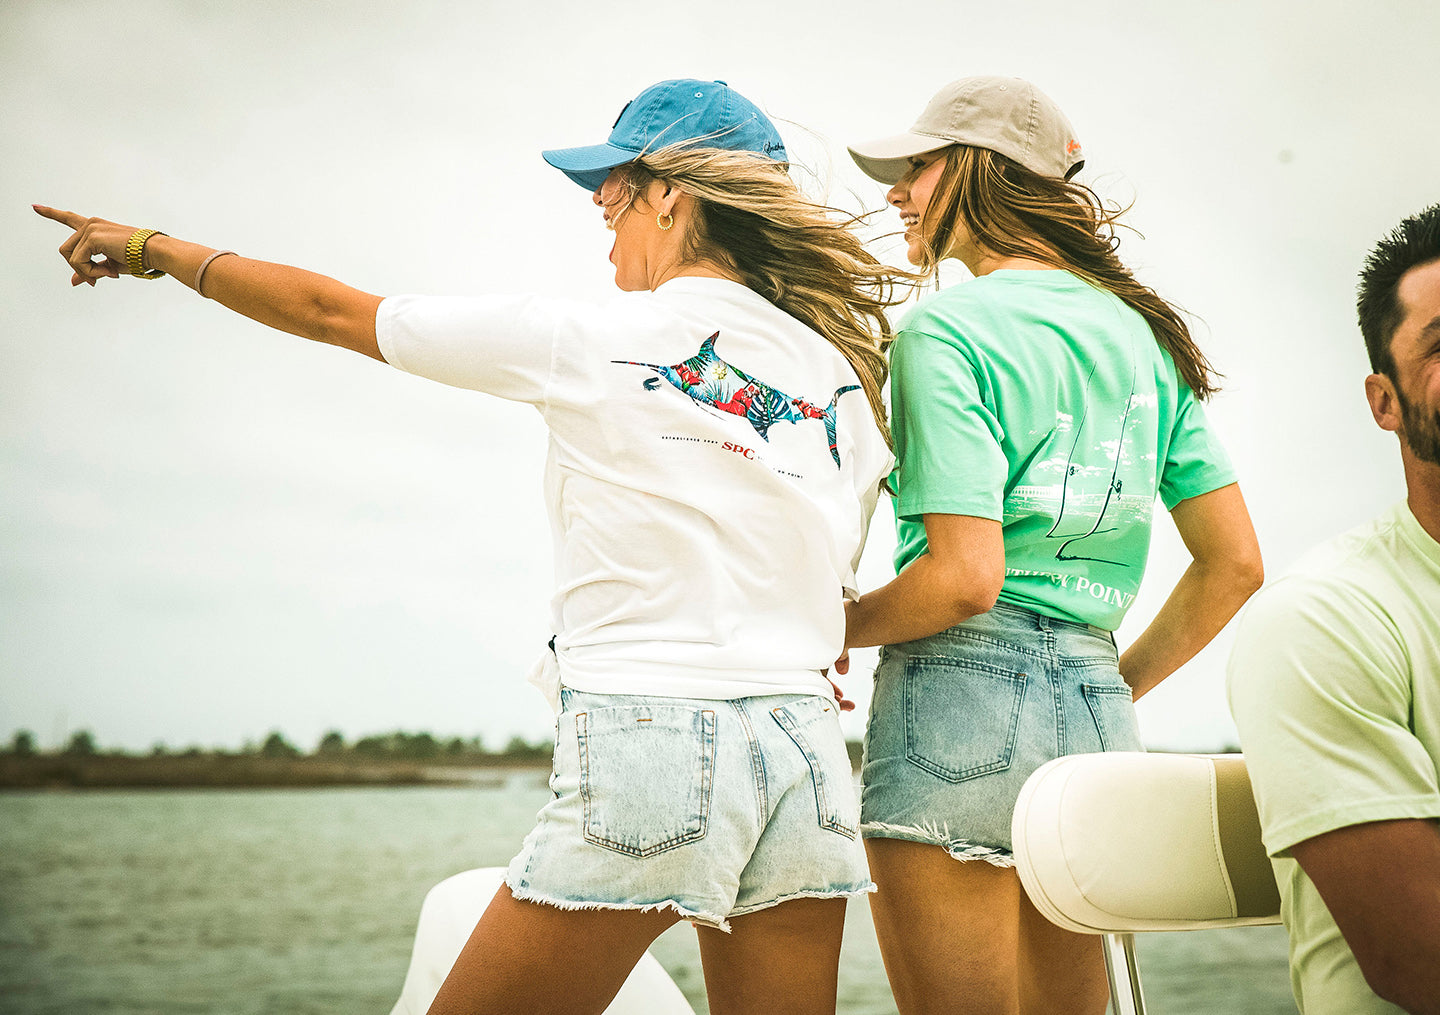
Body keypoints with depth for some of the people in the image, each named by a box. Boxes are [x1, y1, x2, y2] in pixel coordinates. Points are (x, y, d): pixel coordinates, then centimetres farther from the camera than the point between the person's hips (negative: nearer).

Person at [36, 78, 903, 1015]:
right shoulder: (844, 376, 10)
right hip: (809, 758, 6)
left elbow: (330, 311, 6)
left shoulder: (587, 339, -4)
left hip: (647, 747, -5)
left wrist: (153, 250, 20)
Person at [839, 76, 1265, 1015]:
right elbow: (1235, 564, 12)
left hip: (964, 699, -7)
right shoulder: (1144, 333, 14)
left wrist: (833, 628, 0)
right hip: (1096, 715, 7)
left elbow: (966, 576, -17)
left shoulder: (945, 330, -8)